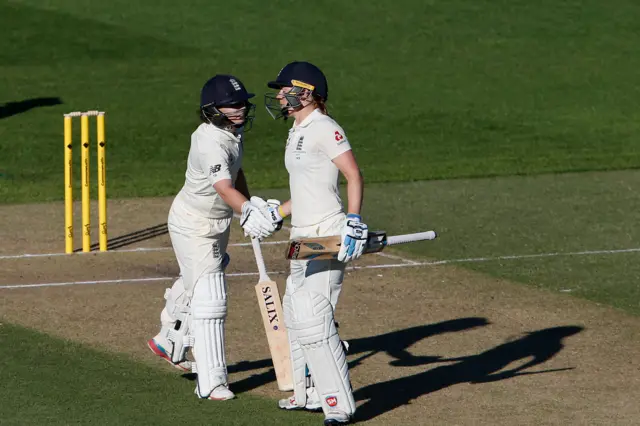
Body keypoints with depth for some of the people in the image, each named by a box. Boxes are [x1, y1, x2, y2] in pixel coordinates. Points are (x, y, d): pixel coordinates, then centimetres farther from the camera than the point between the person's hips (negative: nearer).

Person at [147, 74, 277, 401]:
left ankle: (170, 343, 52)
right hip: (194, 225, -10)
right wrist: (249, 212, -64)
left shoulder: (234, 131, -3)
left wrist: (250, 203, 9)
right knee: (209, 297, -11)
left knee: (195, 286, 28)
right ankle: (211, 382, -9)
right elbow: (224, 187, -49)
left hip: (218, 222, 10)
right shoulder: (211, 143, -33)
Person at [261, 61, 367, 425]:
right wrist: (276, 214, 29)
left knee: (314, 320, -16)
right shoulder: (298, 132, 15)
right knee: (296, 314, 17)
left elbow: (354, 176, -18)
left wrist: (354, 222, -26)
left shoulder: (324, 128, -13)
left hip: (327, 236, -11)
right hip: (303, 237, 11)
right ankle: (310, 394, 29)